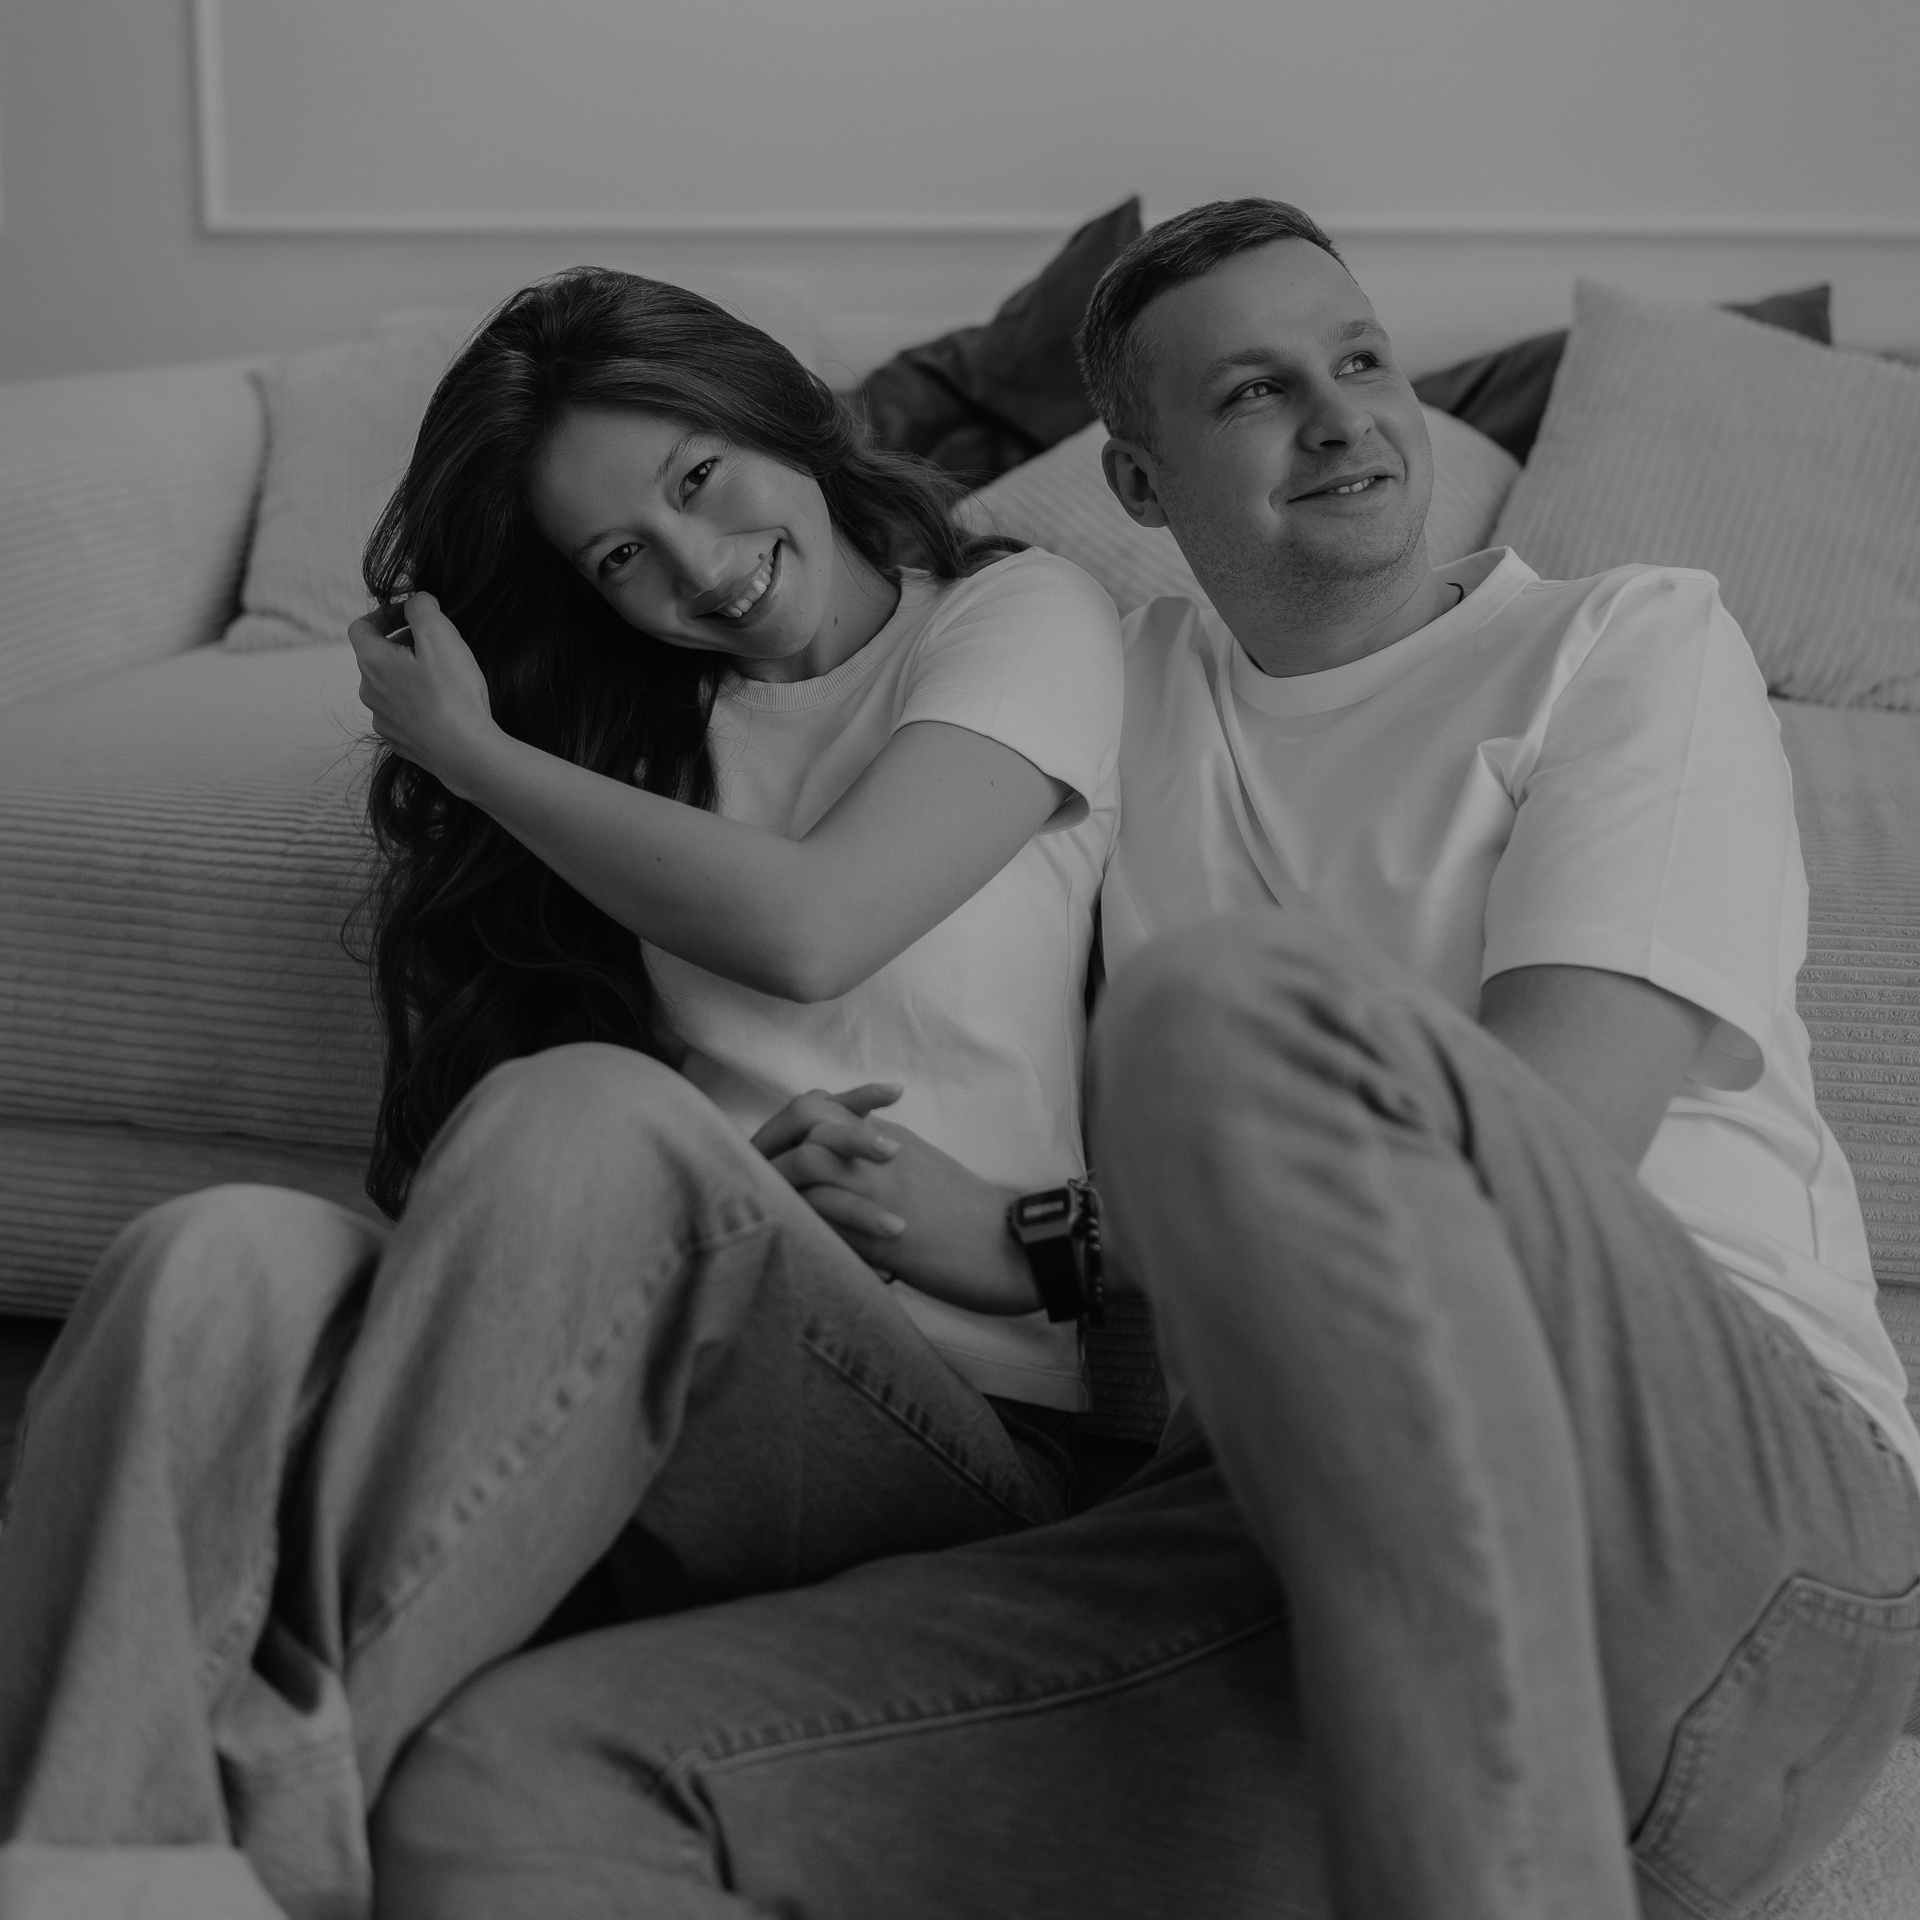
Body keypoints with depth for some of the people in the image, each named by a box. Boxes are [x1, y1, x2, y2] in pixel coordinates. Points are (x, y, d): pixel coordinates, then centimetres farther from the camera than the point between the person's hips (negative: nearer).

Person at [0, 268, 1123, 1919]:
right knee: (230, 1255, -28)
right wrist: (699, 1191, -13)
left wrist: (463, 746, 4)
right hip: (589, 1405, 3)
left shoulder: (1027, 619, 9)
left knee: (587, 1116, -34)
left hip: (954, 1424, -3)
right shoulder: (646, 723, 20)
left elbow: (804, 929, -8)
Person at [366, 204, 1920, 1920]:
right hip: (1263, 1533, 4)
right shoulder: (1124, 690, 25)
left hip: (1746, 1487, -3)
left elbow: (1550, 1139, -4)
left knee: (1239, 1006, -34)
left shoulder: (1633, 641, 12)